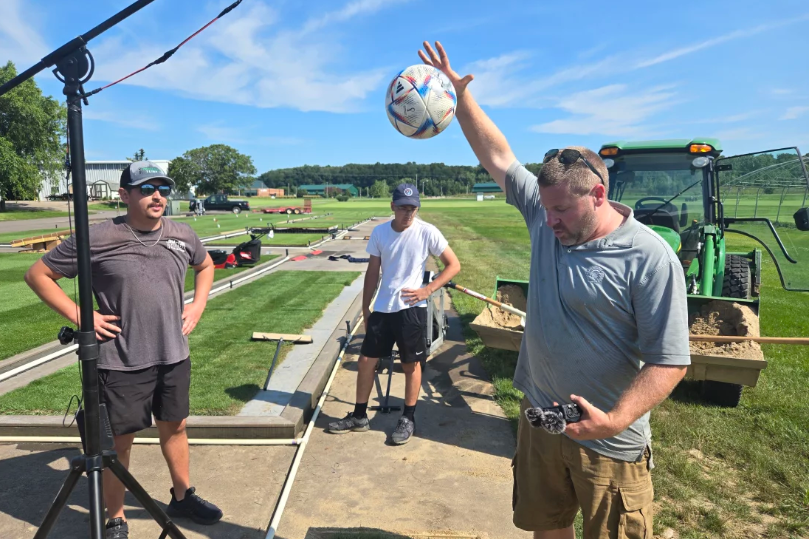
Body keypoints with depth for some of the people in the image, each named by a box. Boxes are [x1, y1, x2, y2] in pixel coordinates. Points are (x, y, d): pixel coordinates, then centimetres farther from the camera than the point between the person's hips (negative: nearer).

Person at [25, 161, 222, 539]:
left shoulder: (182, 235, 1)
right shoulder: (97, 238, -12)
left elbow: (205, 265, 22)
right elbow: (38, 274, -3)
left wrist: (198, 304, 8)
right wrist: (79, 315, -11)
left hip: (174, 356, 5)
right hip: (122, 363, -4)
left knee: (174, 427, 19)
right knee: (119, 440, 8)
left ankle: (182, 497, 40)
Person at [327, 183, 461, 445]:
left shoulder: (427, 232, -9)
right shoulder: (379, 232, 1)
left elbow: (454, 265, -4)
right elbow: (373, 271, 9)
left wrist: (427, 290, -14)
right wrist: (365, 307, 11)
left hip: (411, 308, -4)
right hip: (382, 308, 4)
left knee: (411, 365, 7)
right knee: (365, 360, 8)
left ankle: (408, 419, 25)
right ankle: (359, 416, 25)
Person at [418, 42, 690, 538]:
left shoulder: (651, 259, -21)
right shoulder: (544, 218, -5)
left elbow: (669, 362, -20)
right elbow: (497, 155, 0)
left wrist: (615, 422, -30)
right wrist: (459, 92, -4)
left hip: (609, 445, -5)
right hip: (539, 420, 5)